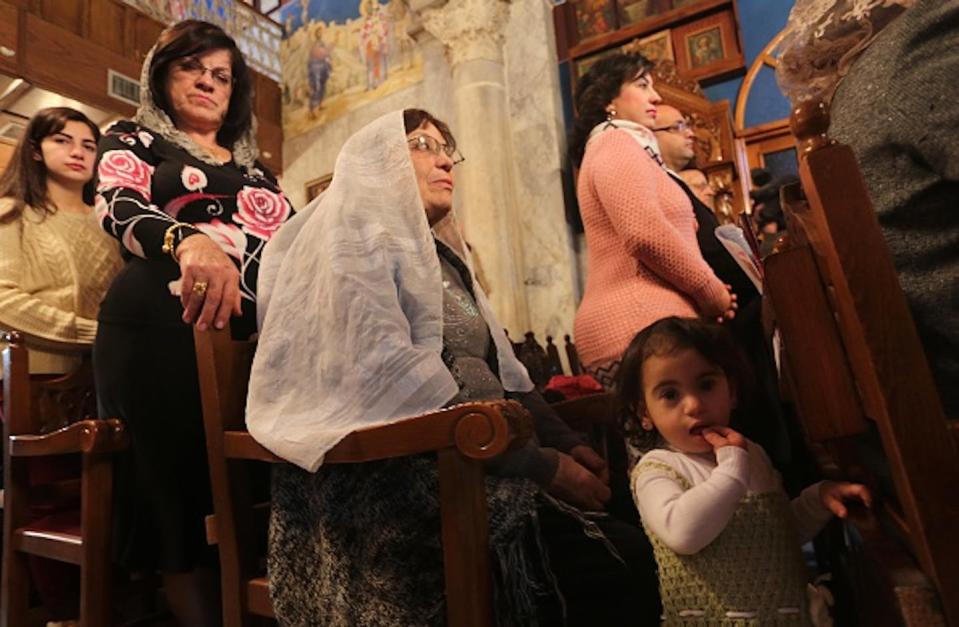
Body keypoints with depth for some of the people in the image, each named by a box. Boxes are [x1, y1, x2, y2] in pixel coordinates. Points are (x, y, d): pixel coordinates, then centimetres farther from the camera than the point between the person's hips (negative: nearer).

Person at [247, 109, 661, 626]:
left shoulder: (441, 253, 21)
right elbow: (394, 380, -18)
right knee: (613, 556, -21)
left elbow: (499, 370, 16)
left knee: (629, 544, -11)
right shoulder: (356, 239, -4)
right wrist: (541, 464, -18)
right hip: (398, 472, -7)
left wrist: (563, 440, 0)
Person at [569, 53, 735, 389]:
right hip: (641, 327, -10)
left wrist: (707, 289, 14)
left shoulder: (617, 147, 29)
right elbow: (646, 234, -19)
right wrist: (710, 288, -5)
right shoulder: (616, 144, -2)